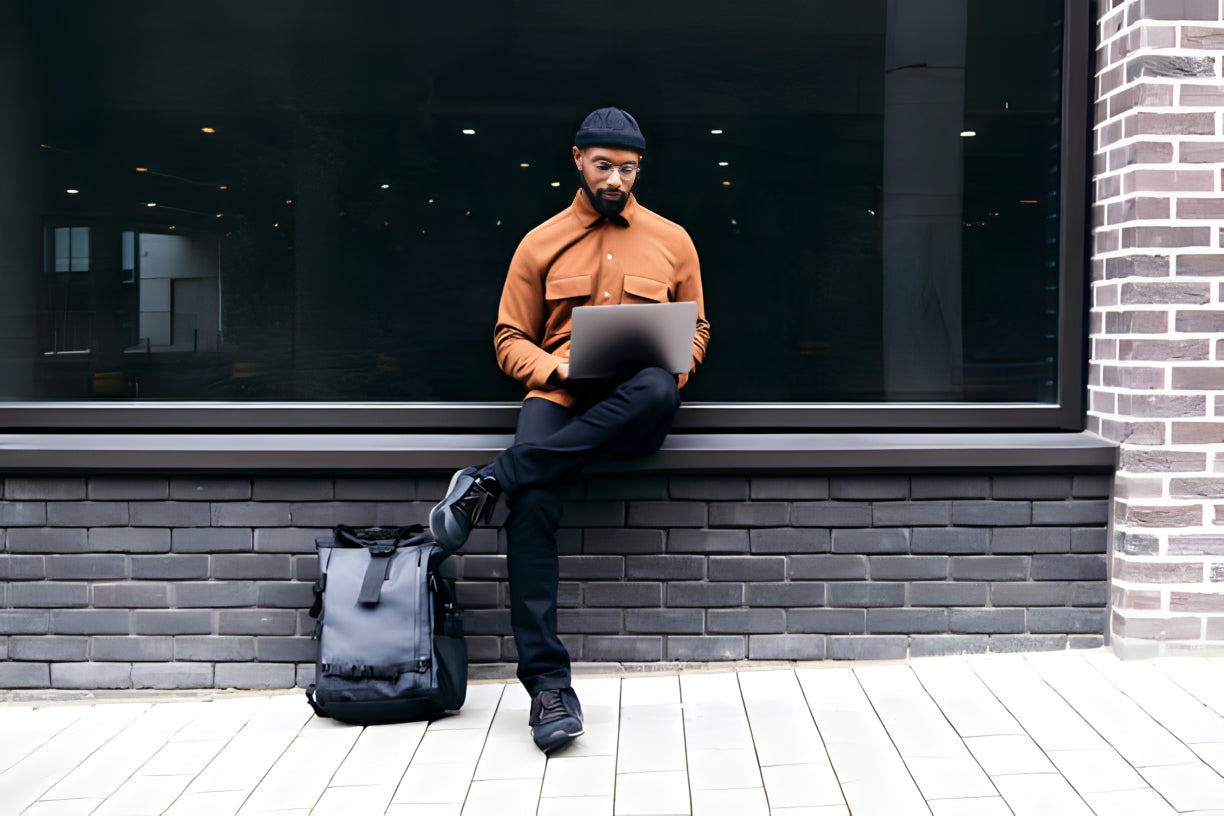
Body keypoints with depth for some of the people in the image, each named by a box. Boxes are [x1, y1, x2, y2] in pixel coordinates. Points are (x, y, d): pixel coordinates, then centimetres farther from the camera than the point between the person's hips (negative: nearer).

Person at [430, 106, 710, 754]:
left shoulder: (671, 240, 16)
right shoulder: (541, 243, 14)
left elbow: (695, 330, 20)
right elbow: (510, 338, 13)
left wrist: (670, 368, -4)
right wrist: (556, 368, -10)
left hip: (635, 409, 1)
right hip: (560, 397, 0)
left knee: (656, 389, -39)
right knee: (532, 502, -31)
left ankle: (493, 480, -30)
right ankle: (548, 682, -27)